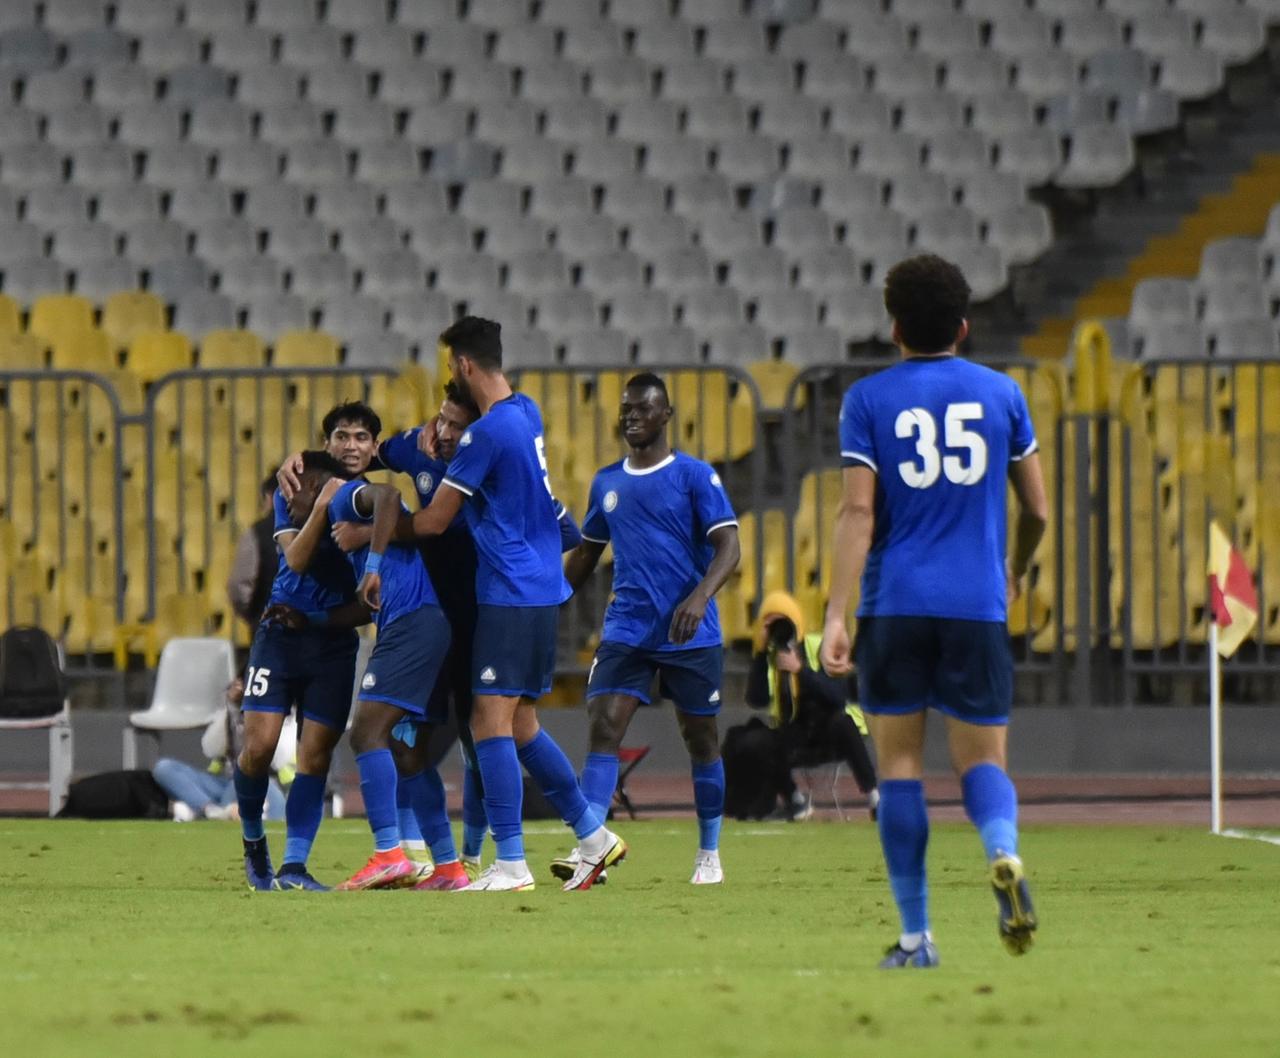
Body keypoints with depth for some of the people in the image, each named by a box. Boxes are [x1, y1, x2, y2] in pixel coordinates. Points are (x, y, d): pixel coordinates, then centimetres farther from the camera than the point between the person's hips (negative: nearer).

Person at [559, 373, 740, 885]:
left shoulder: (695, 476, -3)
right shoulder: (606, 482, 12)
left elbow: (727, 547, -10)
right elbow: (586, 553, 23)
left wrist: (699, 598, -25)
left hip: (689, 635, -3)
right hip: (626, 629, 3)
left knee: (700, 738, 6)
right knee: (604, 726, -13)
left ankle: (709, 855, 18)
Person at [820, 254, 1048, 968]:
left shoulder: (869, 400, 1)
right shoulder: (1002, 394, 7)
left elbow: (858, 513, -8)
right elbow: (1036, 510, 12)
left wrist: (835, 616, -11)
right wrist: (1016, 572, 33)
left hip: (894, 604, -1)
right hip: (977, 606, 1)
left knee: (900, 762, 7)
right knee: (983, 758, 7)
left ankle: (917, 937, 3)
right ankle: (1004, 851, -28)